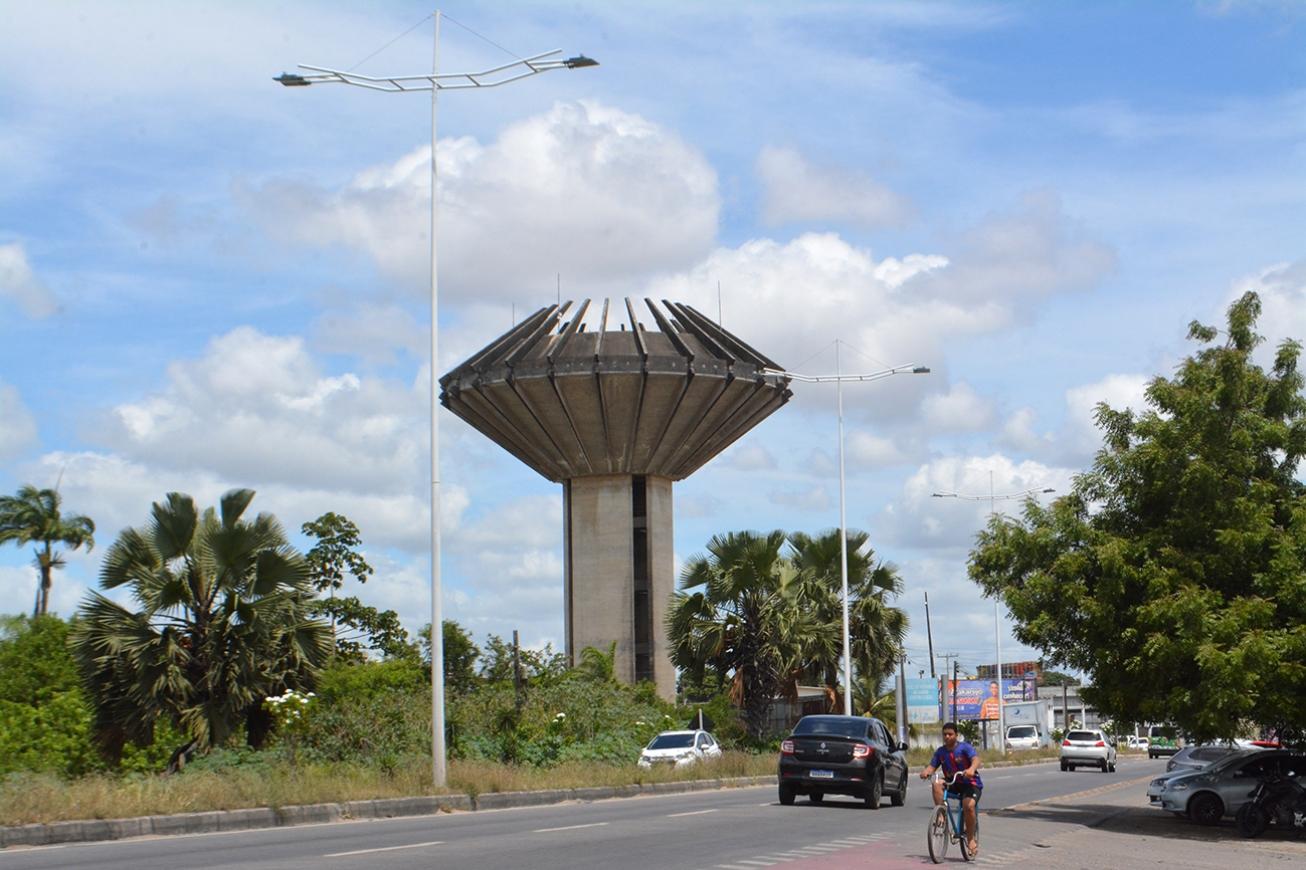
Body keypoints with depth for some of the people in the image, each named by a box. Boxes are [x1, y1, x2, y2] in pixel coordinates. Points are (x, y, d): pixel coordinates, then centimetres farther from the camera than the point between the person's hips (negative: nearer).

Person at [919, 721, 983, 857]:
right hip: (952, 783, 5)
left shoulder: (965, 747, -13)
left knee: (968, 805, -32)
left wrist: (971, 769, -52)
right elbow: (932, 765, -2)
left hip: (970, 783, -5)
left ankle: (971, 839, -13)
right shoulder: (940, 751, 3)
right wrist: (926, 771, -27)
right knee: (937, 785, -27)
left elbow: (976, 759, -29)